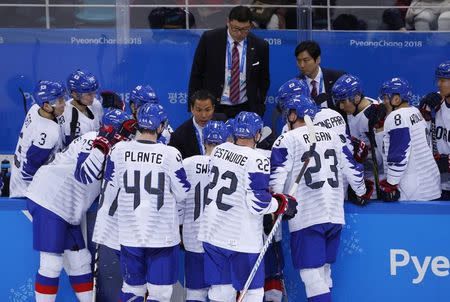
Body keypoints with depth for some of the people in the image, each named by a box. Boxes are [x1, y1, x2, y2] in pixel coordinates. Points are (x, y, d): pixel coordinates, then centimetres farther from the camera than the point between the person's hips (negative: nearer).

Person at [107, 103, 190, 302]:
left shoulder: (119, 150, -6)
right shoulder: (170, 154, -13)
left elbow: (111, 185, 7)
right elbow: (182, 194, -4)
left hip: (130, 233, 3)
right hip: (163, 234, -3)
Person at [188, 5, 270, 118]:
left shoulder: (260, 46, -2)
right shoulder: (209, 39, -5)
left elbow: (264, 80, 10)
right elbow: (196, 75, 1)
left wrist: (258, 111, 3)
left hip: (245, 110, 1)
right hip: (213, 109, -1)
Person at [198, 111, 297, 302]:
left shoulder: (219, 150, 4)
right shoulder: (256, 160, -16)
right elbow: (259, 204, -19)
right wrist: (283, 204, -2)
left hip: (212, 232, 6)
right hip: (241, 239, -6)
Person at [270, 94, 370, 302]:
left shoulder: (287, 140, -4)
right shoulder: (332, 135, 13)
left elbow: (277, 178, -12)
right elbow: (351, 168, 18)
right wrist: (362, 192, 33)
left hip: (306, 217, -6)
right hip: (335, 215, 6)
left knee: (311, 274, -6)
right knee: (323, 270, 18)